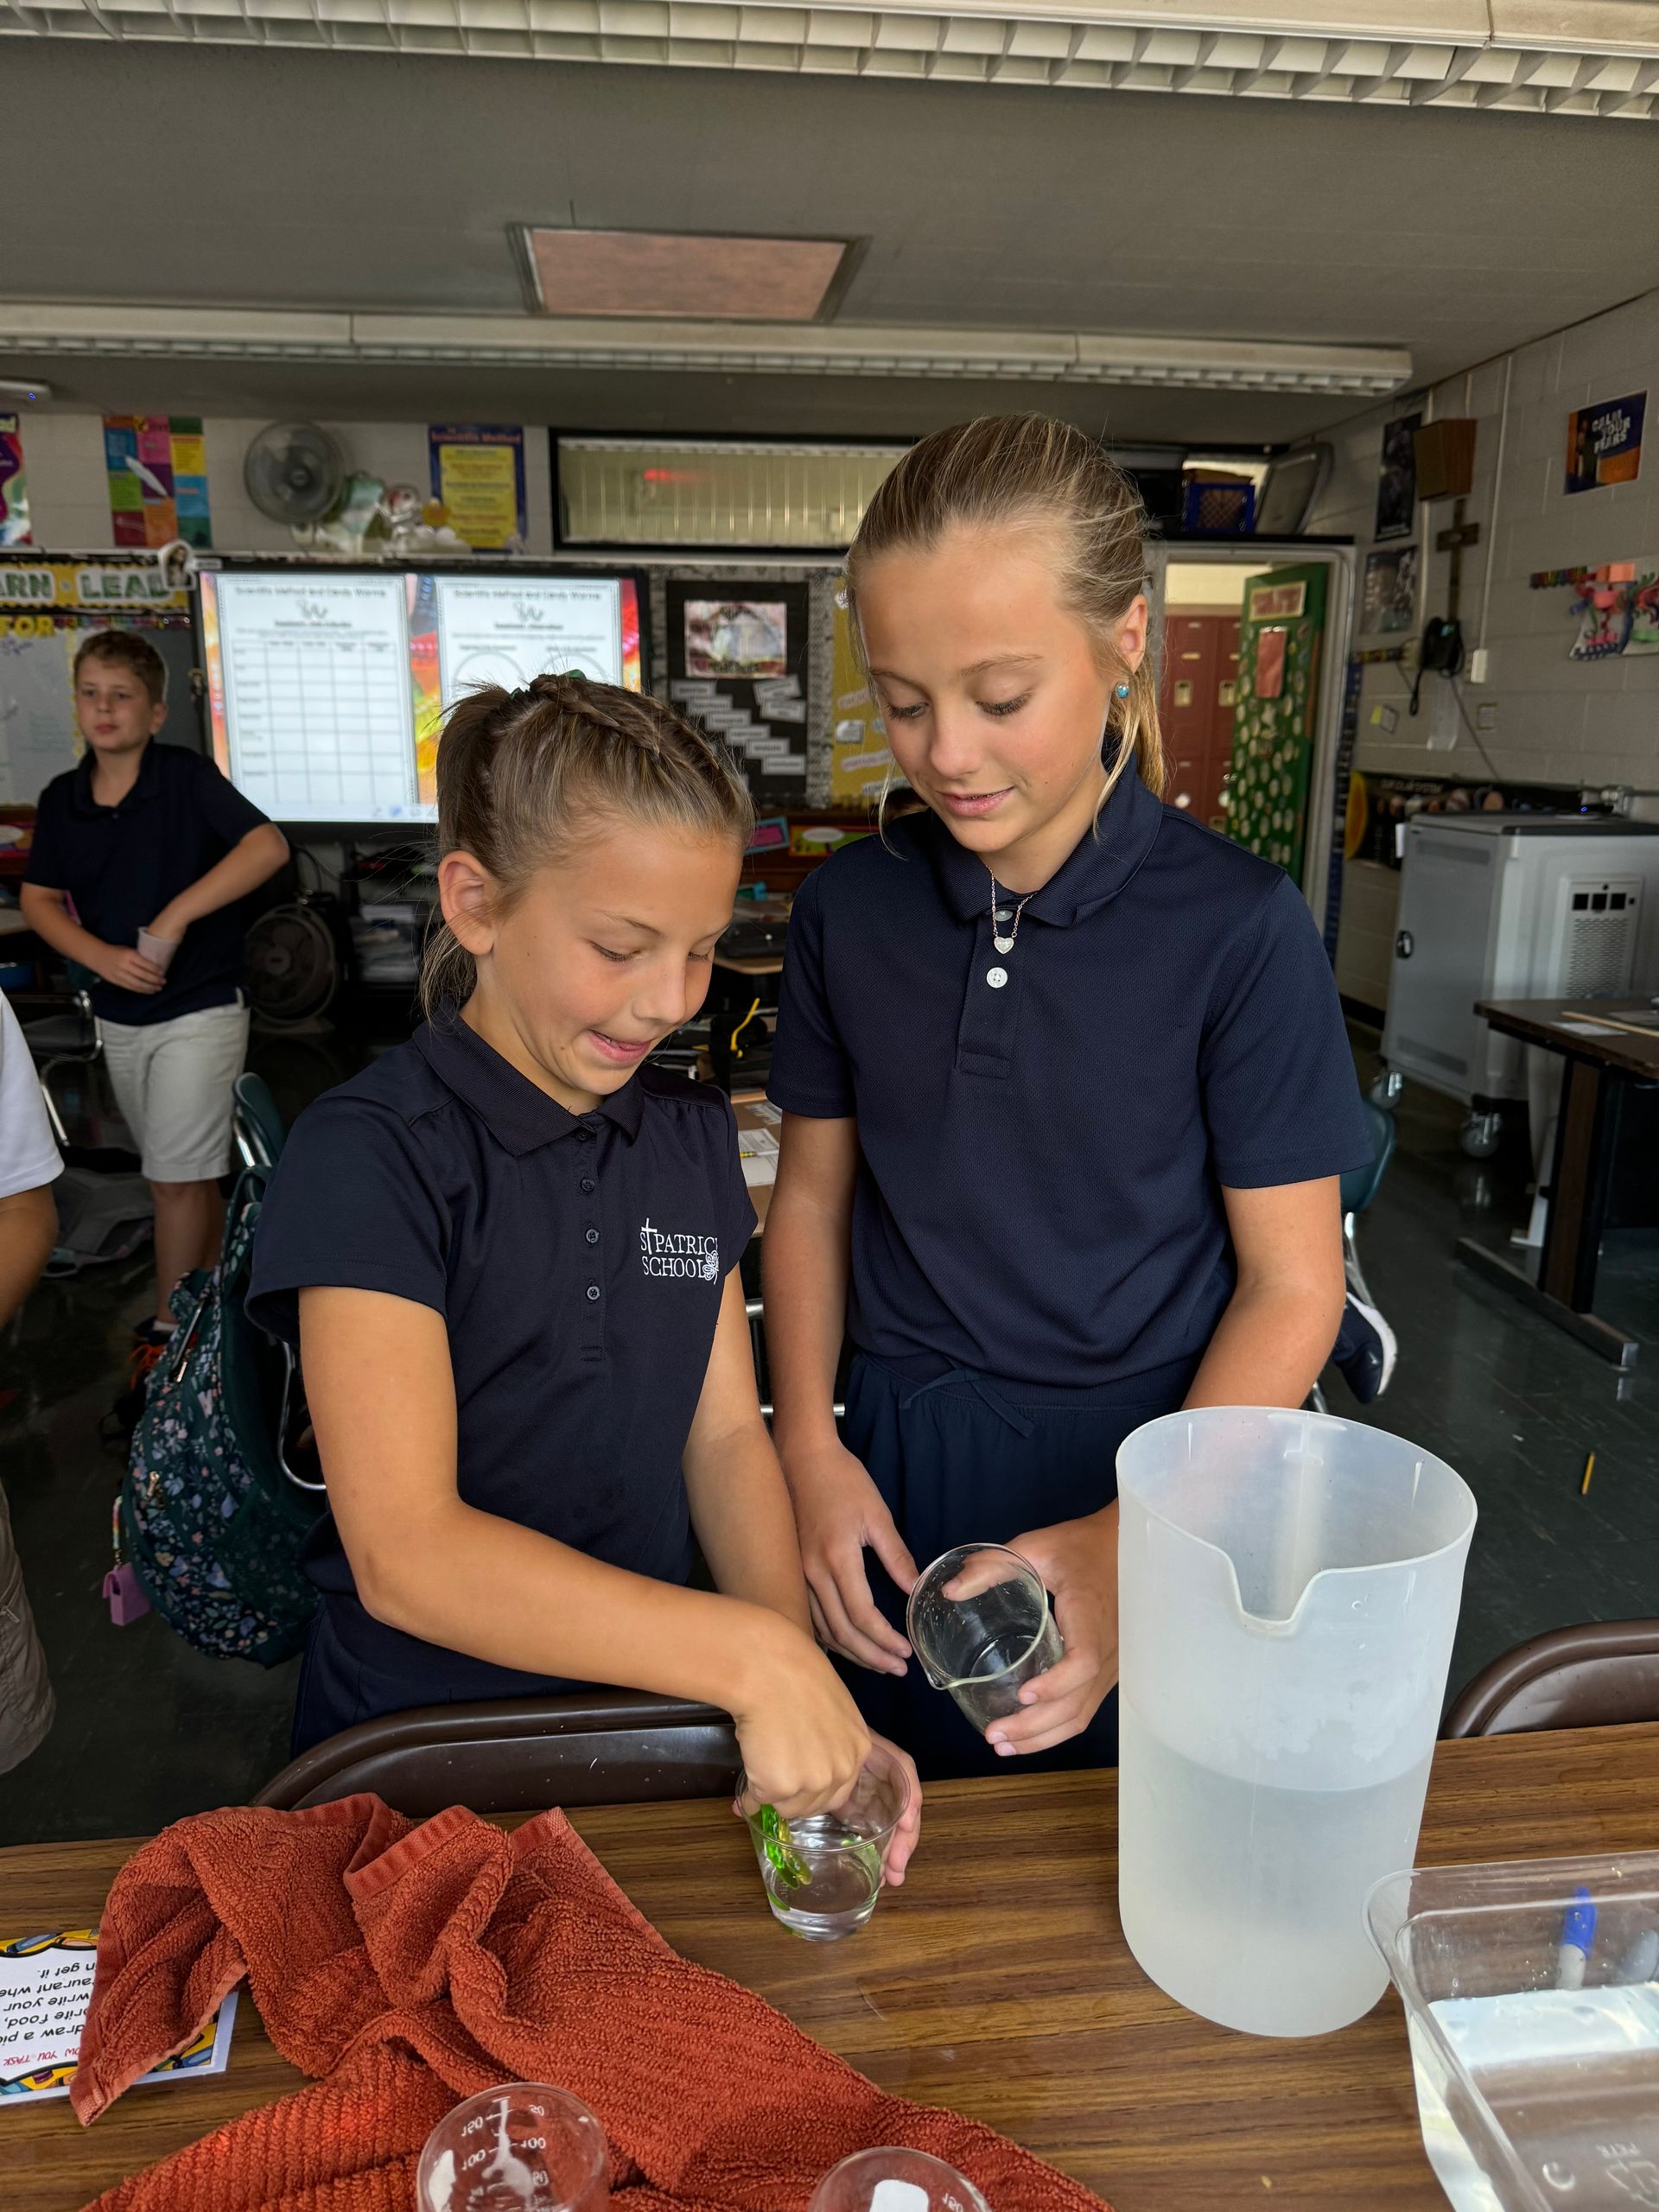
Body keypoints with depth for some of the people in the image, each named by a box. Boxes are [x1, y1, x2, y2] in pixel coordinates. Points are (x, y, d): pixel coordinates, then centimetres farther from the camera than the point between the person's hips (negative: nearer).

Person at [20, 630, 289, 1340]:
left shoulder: (185, 776, -11)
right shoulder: (61, 798, 4)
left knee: (178, 1175, -3)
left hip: (199, 1010, -5)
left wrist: (176, 916, -25)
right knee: (187, 1172, 17)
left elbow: (269, 845, -23)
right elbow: (38, 900, 7)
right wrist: (104, 957, -11)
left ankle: (168, 1328, 10)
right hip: (118, 1016, 6)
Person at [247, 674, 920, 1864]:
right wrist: (746, 1654, -29)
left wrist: (802, 1690, -13)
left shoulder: (693, 1136, 3)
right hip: (420, 1738, -2)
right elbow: (404, 1553, -22)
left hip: (650, 1707, 3)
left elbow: (725, 1429, 1)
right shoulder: (372, 1153, -16)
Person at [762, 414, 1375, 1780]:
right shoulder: (850, 910, -4)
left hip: (1150, 1482, -2)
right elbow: (815, 1193, 5)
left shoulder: (1239, 929, -14)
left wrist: (1137, 1547, -21)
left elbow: (1292, 1280, -11)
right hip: (898, 1474, 3)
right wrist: (811, 1447, -6)